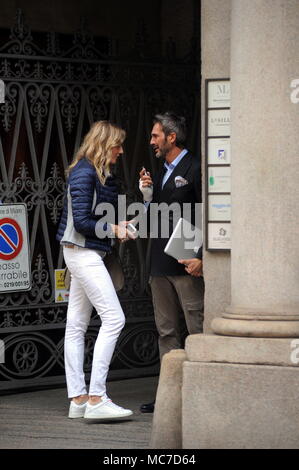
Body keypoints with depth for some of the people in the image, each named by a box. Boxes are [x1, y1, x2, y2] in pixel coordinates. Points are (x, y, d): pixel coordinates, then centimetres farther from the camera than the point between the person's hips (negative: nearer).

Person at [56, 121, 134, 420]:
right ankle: (96, 399, -16)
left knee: (77, 325, 9)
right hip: (82, 252, -10)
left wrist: (120, 226, 3)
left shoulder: (100, 174, 15)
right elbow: (82, 222, -19)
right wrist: (114, 230, -10)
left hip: (87, 254, 10)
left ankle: (78, 399, 11)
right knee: (114, 319, -13)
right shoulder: (84, 173, -15)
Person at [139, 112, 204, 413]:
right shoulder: (161, 175, 20)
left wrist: (200, 257, -18)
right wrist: (148, 196, 5)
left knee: (197, 330, -6)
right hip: (160, 264, 9)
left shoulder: (194, 169, -6)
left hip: (186, 263, -9)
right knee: (166, 332, 9)